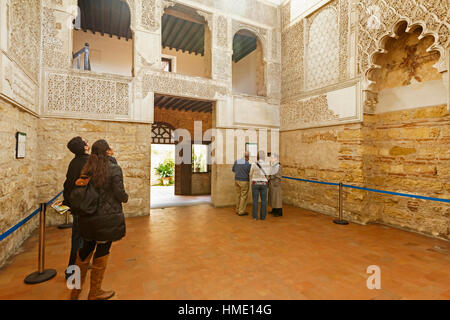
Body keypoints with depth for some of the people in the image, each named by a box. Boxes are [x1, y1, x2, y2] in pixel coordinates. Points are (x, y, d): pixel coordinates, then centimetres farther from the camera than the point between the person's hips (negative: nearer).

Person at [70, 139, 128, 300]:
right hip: (107, 217, -6)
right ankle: (94, 293, 25)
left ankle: (76, 289, 35)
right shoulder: (114, 168, -13)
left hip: (88, 217, 6)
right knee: (102, 251, 8)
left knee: (86, 249, 20)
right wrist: (125, 198, 5)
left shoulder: (87, 169, 4)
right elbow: (119, 193, -15)